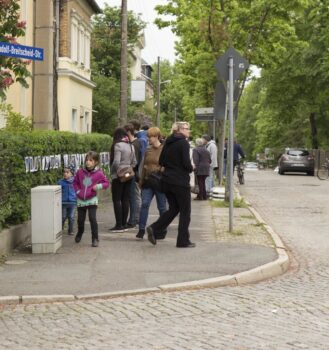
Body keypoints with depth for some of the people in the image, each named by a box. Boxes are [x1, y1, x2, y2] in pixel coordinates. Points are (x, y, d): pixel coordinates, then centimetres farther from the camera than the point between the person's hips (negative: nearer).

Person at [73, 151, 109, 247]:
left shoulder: (99, 173, -8)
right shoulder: (80, 172, -1)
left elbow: (106, 183, 2)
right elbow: (75, 182, 14)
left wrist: (99, 186, -16)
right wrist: (78, 191, 2)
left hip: (92, 200, -3)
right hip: (81, 200, 3)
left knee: (92, 218, -14)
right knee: (80, 219, 13)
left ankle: (95, 239, -5)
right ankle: (79, 234, 42)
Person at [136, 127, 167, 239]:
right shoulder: (148, 150, 12)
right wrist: (141, 180, 15)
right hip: (148, 181, 5)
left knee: (162, 207, 5)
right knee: (144, 204, -6)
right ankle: (141, 229, -5)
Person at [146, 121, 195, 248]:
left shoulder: (168, 142, 10)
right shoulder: (183, 143, -13)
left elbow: (161, 161, 13)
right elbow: (186, 163, -19)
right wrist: (191, 168, 1)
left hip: (167, 180, 7)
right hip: (180, 182, -7)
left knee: (173, 208, 17)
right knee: (185, 211, 4)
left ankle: (154, 229, 2)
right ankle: (183, 241, 7)